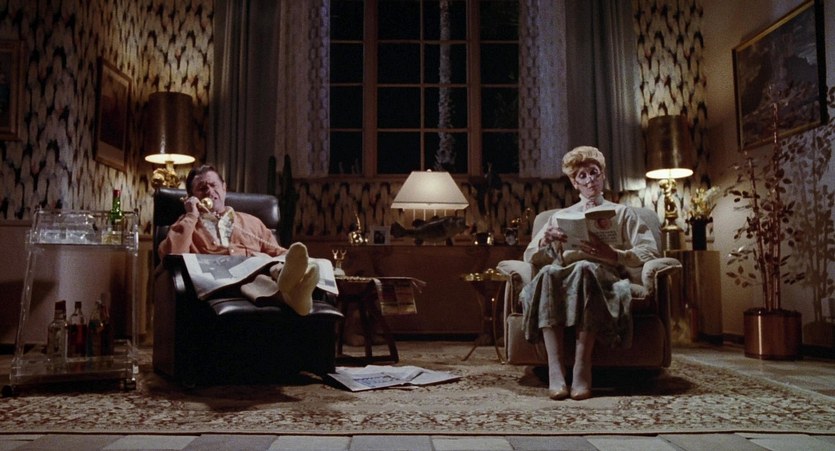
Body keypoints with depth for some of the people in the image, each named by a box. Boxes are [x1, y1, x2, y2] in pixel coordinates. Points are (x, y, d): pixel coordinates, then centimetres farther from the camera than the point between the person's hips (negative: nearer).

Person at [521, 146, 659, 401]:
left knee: (585, 268, -39)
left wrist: (612, 255, -13)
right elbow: (530, 257, 17)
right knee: (549, 272, -36)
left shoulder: (622, 213, 23)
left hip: (605, 277, -1)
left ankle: (582, 368, -42)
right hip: (564, 277, 2)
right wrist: (545, 240, -6)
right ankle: (555, 370, -44)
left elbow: (650, 252, 6)